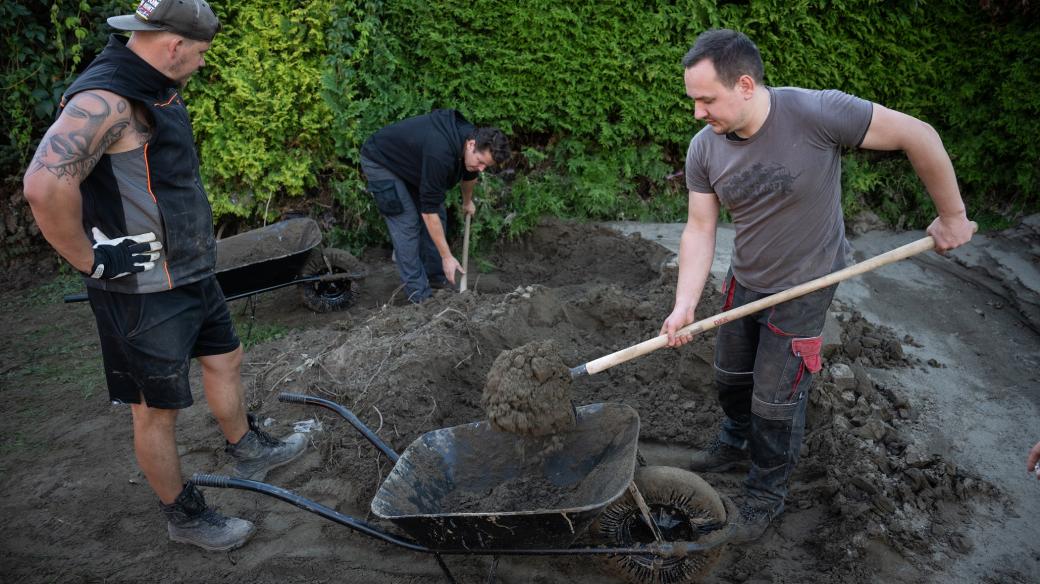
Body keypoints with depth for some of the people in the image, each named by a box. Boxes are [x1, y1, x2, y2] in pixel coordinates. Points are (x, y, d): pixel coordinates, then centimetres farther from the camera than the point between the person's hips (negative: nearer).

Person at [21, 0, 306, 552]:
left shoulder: (157, 91, 6)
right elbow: (45, 184, -40)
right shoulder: (105, 101, -26)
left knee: (224, 360, 24)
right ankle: (183, 515, 26)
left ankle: (249, 450, 46)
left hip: (192, 274, 10)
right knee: (157, 410, 7)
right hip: (144, 293, -9)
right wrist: (95, 262, -27)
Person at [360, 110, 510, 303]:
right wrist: (447, 257, -31)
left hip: (409, 160, 9)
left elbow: (469, 174, 11)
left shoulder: (470, 137, -15)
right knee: (407, 223, -13)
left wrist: (467, 202, 28)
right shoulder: (440, 154, -41)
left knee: (439, 214, 4)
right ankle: (419, 294, -4)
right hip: (380, 161, -9)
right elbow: (429, 210, -35)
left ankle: (435, 276, 17)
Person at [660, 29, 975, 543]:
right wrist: (684, 306, -22)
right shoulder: (704, 149, -14)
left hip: (803, 289, -5)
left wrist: (951, 217, -10)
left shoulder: (816, 113, -29)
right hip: (744, 282, 5)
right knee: (731, 379, 22)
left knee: (776, 403, 3)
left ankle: (766, 495, 28)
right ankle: (736, 445, 51)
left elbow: (918, 137, -20)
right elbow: (700, 229, -11)